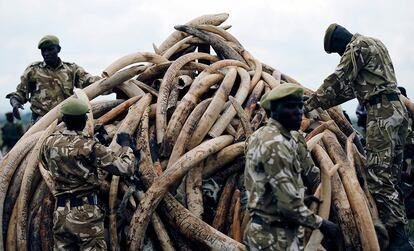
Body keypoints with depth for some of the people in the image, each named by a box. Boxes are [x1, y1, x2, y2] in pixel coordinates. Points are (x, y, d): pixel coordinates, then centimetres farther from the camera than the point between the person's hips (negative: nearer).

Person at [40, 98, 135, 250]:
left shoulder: (50, 143, 1)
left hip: (60, 213, 6)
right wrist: (125, 145, 5)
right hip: (85, 213, -5)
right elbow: (125, 168, -14)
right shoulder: (89, 147, -15)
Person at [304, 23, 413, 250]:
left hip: (382, 113, -10)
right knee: (391, 177, 10)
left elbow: (337, 81, -9)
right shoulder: (373, 44, 26)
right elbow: (351, 86, 26)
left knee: (378, 177, -12)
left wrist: (310, 104, -3)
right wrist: (323, 103, 24)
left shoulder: (358, 46, -4)